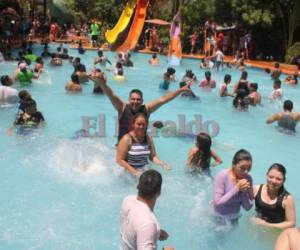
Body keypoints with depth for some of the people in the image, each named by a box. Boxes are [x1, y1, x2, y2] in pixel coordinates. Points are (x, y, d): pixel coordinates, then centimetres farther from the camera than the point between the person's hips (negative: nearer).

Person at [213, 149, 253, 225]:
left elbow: (248, 207, -9)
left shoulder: (248, 179, -13)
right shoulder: (223, 176, -25)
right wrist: (237, 189, -32)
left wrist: (244, 192, -26)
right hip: (219, 219, -4)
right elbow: (217, 203, -29)